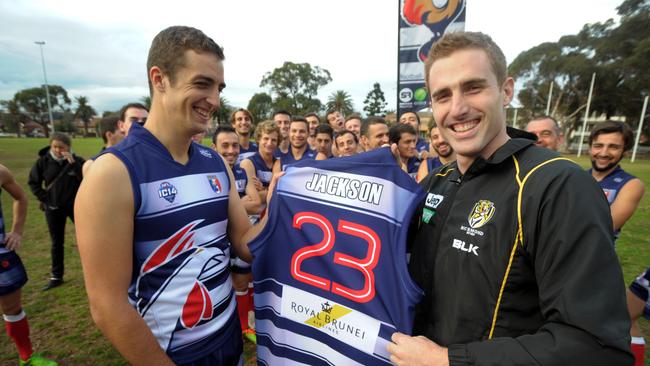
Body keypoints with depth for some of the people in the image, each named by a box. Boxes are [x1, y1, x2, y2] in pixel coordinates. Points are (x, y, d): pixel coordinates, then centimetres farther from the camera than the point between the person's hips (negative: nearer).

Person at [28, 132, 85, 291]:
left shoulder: (77, 161, -8)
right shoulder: (43, 161, -4)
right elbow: (33, 181, 7)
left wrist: (73, 163, -26)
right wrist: (44, 198, -2)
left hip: (75, 206, -2)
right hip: (53, 209, 2)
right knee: (56, 243, 13)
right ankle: (56, 277, 25)